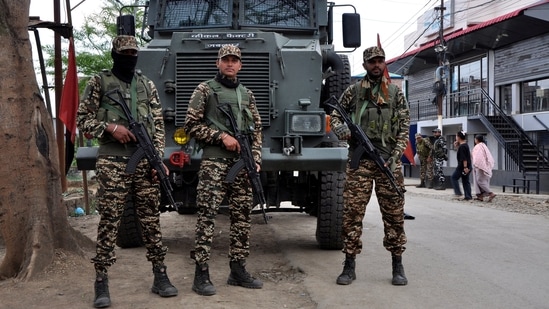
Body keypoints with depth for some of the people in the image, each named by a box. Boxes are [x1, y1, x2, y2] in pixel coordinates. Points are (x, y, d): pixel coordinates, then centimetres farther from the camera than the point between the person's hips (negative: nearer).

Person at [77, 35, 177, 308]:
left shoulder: (147, 85, 13)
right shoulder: (98, 82, 5)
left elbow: (158, 125, 10)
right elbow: (83, 120, 4)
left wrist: (157, 159, -1)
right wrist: (110, 127, -13)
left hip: (145, 162, 3)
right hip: (112, 162, -3)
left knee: (151, 221, 6)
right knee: (109, 223, -1)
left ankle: (160, 276, 15)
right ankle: (101, 283, 5)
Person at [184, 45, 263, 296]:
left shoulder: (246, 94, 18)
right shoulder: (205, 90, 4)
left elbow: (257, 130, 18)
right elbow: (191, 125, -2)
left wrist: (256, 160, 5)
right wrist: (222, 136, -12)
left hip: (243, 164, 5)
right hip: (214, 162, -5)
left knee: (242, 216, 6)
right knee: (207, 215, -8)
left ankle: (238, 270, 17)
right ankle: (201, 274, -3)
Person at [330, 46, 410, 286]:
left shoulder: (395, 93, 9)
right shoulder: (353, 91, 8)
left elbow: (404, 128, 7)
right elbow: (335, 116, 14)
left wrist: (395, 157, -5)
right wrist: (343, 131, -9)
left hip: (388, 160, 1)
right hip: (359, 160, 0)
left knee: (394, 213, 3)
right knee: (352, 213, -2)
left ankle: (397, 266, 14)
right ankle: (349, 266, 7)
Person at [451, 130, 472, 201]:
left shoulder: (462, 146, -17)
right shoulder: (465, 145, 12)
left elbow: (464, 158, -23)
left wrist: (465, 167, -25)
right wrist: (457, 146, 16)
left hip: (462, 166, -9)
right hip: (467, 166, 9)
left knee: (454, 178, 5)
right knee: (465, 181, 11)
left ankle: (458, 193, 2)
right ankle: (468, 196, 10)